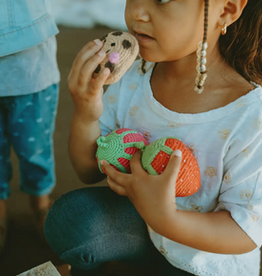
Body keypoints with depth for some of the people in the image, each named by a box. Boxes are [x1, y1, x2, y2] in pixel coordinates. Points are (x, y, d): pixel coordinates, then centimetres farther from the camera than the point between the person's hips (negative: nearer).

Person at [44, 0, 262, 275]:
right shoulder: (132, 80, -14)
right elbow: (89, 172, -6)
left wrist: (165, 220, -38)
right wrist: (84, 117, -27)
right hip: (145, 230, 3)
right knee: (70, 216, -20)